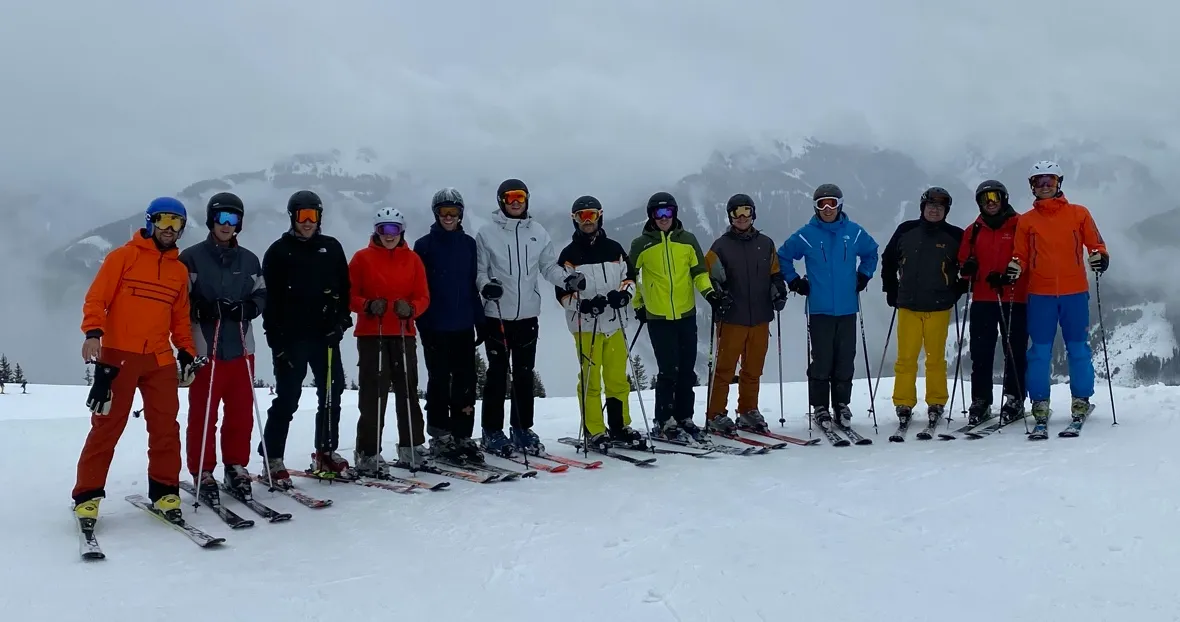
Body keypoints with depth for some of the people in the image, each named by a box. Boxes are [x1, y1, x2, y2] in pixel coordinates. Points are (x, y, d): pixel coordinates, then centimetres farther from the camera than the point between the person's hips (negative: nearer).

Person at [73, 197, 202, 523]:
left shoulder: (180, 270, 14)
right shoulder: (123, 256, 1)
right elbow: (96, 298, -5)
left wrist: (186, 351, 8)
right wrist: (93, 332, -20)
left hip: (161, 360, 4)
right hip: (118, 354, -4)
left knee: (165, 426, 2)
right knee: (106, 426, 0)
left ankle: (164, 491, 12)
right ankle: (88, 495, 10)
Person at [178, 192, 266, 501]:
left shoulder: (249, 260, 13)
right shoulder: (192, 257, 1)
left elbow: (261, 295, 13)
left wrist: (247, 308, -7)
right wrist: (204, 308, -19)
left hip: (241, 347, 4)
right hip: (204, 348, -4)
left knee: (241, 412, 7)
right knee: (203, 413, 0)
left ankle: (236, 467, 21)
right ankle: (202, 472, 11)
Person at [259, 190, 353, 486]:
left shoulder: (331, 248, 10)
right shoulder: (279, 251, 1)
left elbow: (344, 287, 12)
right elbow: (270, 297, -2)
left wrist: (341, 319, -1)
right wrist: (275, 337, -8)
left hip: (326, 335, 4)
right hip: (291, 337, -4)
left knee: (332, 394, 7)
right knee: (287, 398, -3)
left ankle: (326, 453, 19)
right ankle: (272, 459, 5)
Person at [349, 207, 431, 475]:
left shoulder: (412, 259, 9)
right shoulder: (363, 258, 2)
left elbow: (423, 296, 6)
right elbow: (349, 294, -1)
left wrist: (410, 308, -14)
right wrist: (368, 305, -19)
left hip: (404, 334, 3)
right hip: (371, 334, -3)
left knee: (408, 391, 9)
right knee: (373, 394, -5)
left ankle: (411, 447, 21)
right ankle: (368, 453, 1)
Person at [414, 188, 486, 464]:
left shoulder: (468, 244, 9)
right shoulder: (425, 245, -1)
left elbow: (473, 285, 13)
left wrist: (480, 320, 10)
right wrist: (422, 323, -8)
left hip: (464, 325, 3)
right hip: (436, 327, -3)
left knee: (465, 381, 4)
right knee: (439, 380, 3)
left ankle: (462, 436, 12)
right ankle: (440, 437, 11)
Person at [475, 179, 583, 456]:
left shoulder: (538, 232, 8)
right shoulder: (487, 233, 0)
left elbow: (549, 267, 9)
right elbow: (478, 269, 1)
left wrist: (568, 279, -9)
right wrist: (485, 284, -19)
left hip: (528, 315, 3)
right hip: (497, 315, -3)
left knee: (525, 375, 9)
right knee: (497, 374, 2)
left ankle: (522, 430, 19)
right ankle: (492, 432, 10)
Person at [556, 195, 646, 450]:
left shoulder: (614, 249, 11)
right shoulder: (569, 254, 1)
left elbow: (630, 277, 15)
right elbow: (562, 293, -1)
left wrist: (624, 293, -7)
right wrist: (583, 303, -19)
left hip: (615, 323, 3)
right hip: (586, 325, -3)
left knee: (618, 378, 7)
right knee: (590, 380, -2)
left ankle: (620, 426, 18)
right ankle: (594, 431, 5)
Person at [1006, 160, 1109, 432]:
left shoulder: (1079, 213, 8)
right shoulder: (1026, 221, 9)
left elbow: (1096, 243, 8)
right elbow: (1021, 255, 9)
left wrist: (1100, 256, -13)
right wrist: (1015, 267, -12)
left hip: (1075, 292, 0)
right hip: (1040, 294, 0)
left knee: (1078, 349, 4)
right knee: (1040, 351, 1)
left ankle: (1081, 402, 14)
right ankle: (1040, 405, 7)